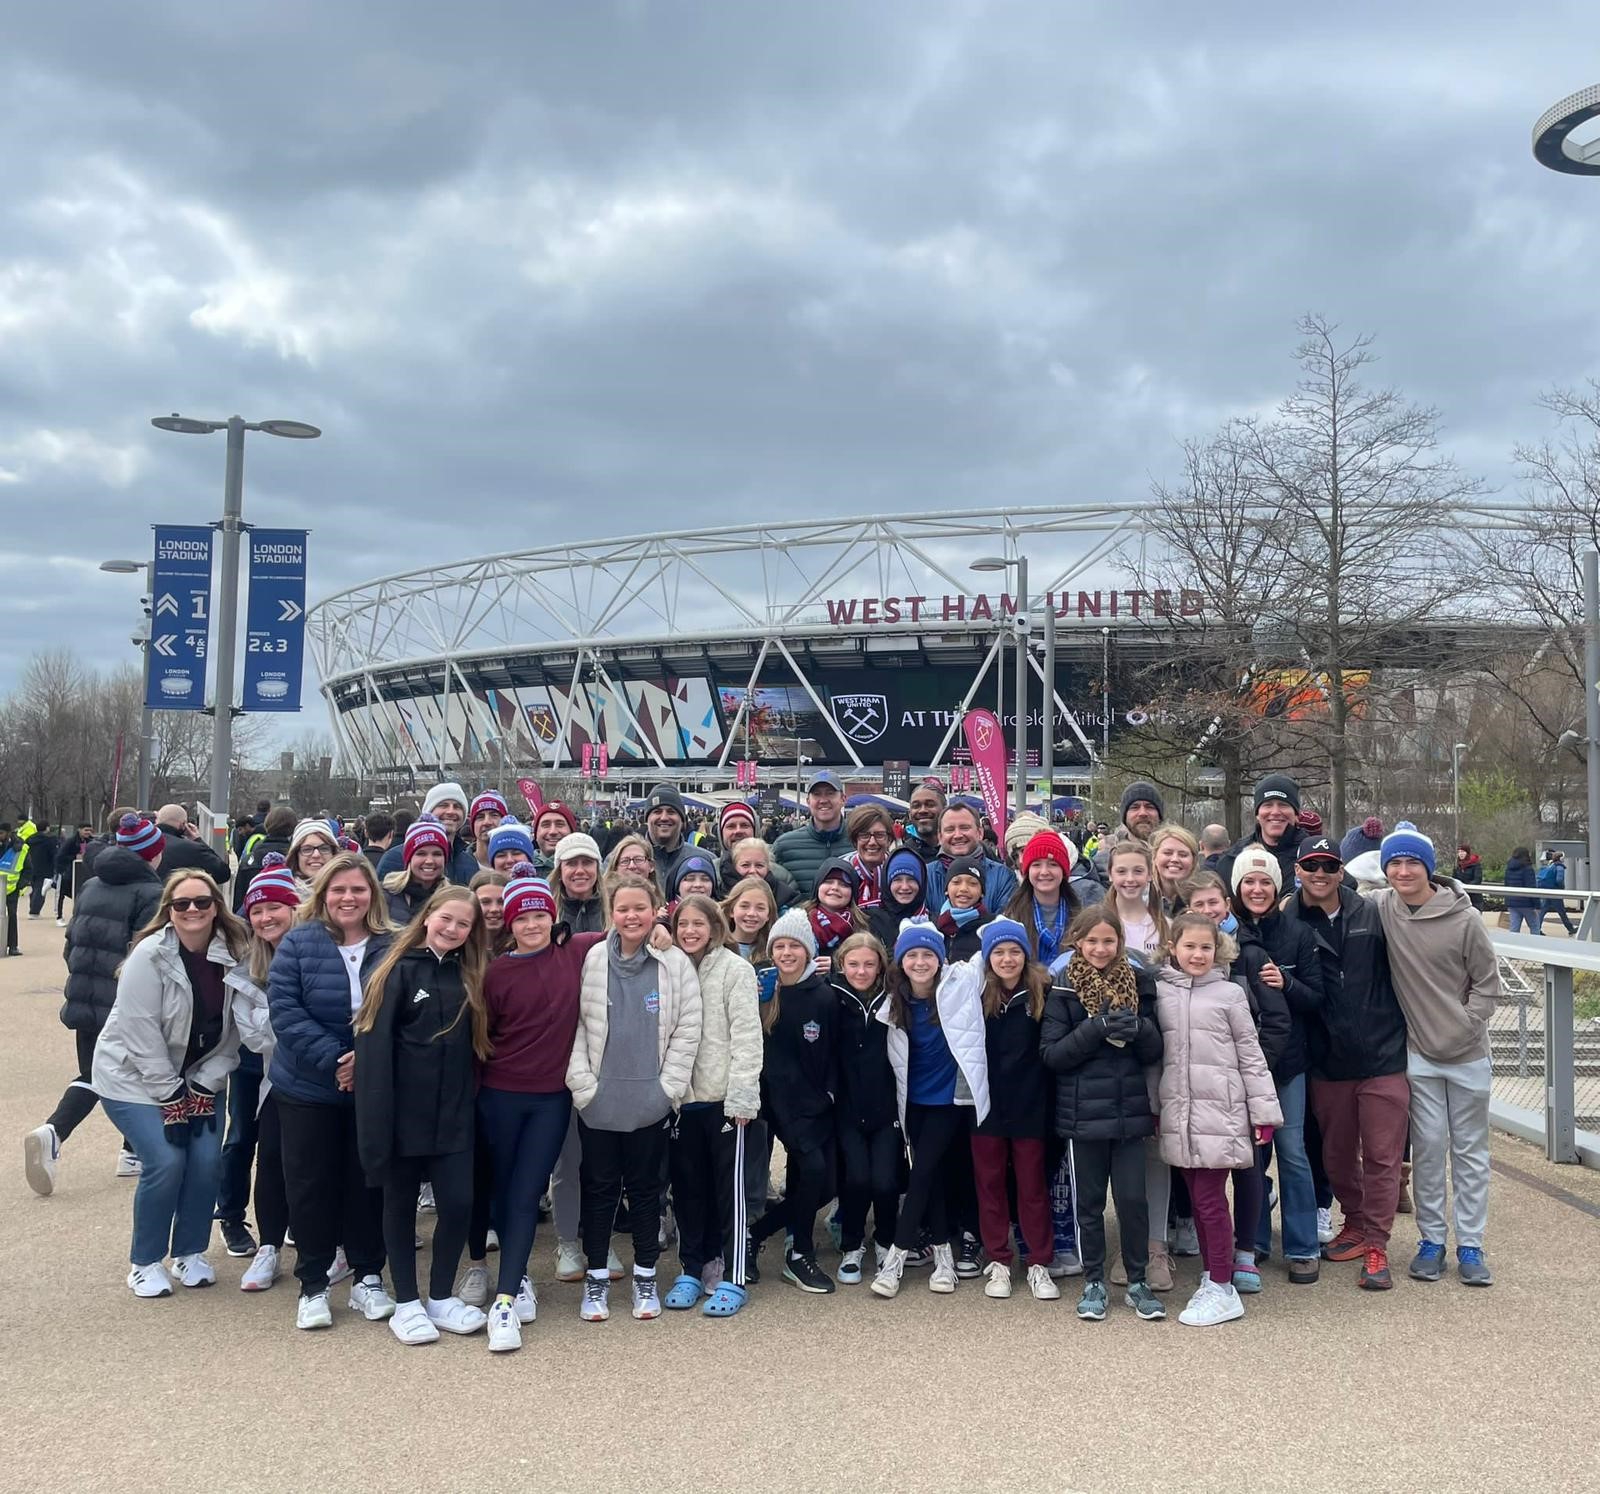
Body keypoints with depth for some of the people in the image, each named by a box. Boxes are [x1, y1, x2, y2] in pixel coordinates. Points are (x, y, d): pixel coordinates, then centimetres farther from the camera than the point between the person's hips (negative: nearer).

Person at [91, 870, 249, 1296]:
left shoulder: (232, 954, -8)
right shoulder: (150, 956, -20)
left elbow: (230, 1032, -2)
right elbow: (141, 1033, -20)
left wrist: (203, 1089, -8)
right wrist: (170, 1097, -19)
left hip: (194, 1078, 4)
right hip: (133, 1076, -4)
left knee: (207, 1160, -9)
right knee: (166, 1162, -16)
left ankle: (190, 1253, 14)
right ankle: (145, 1263, 5)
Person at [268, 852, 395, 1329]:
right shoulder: (298, 943, -5)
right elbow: (284, 1009, -12)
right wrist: (331, 1059, -20)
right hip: (307, 1089, -1)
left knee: (367, 1182, 9)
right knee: (311, 1186, 7)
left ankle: (368, 1278, 24)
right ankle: (312, 1286, 20)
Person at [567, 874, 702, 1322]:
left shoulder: (676, 963, -2)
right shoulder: (592, 961, -1)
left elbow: (687, 1030, -2)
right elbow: (575, 1025, -1)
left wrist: (668, 1087, -7)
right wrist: (583, 1083, -8)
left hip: (651, 1101, 0)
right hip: (598, 1099, 0)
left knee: (646, 1187, 10)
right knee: (598, 1188, 9)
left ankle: (645, 1277, 23)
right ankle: (596, 1279, 21)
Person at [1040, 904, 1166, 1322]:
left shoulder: (1138, 983, 3)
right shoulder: (1063, 989, -4)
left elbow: (1154, 1053, 6)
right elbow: (1050, 1053, -9)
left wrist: (1140, 1028, -17)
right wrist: (1096, 1028, -22)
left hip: (1130, 1110, 1)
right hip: (1084, 1112, -1)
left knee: (1133, 1198, 4)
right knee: (1090, 1201, 9)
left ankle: (1137, 1282, 20)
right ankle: (1094, 1282, 23)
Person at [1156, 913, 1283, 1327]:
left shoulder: (1229, 994, -1)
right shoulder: (1159, 992, 6)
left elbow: (1250, 1056, 1)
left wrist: (1264, 1111, -1)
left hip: (1219, 1113, -3)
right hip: (1179, 1115, 3)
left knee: (1210, 1200, -3)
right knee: (1197, 1200, 11)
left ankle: (1222, 1289, 7)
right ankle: (1213, 1276, 24)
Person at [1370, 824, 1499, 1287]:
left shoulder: (1463, 918, -12)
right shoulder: (1379, 908, -7)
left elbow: (1488, 981, -3)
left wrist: (1465, 1025, -9)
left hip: (1467, 1054, -1)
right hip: (1418, 1053, 1)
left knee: (1471, 1150, 9)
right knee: (1428, 1147, 6)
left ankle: (1471, 1244, 19)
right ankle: (1431, 1238, 19)